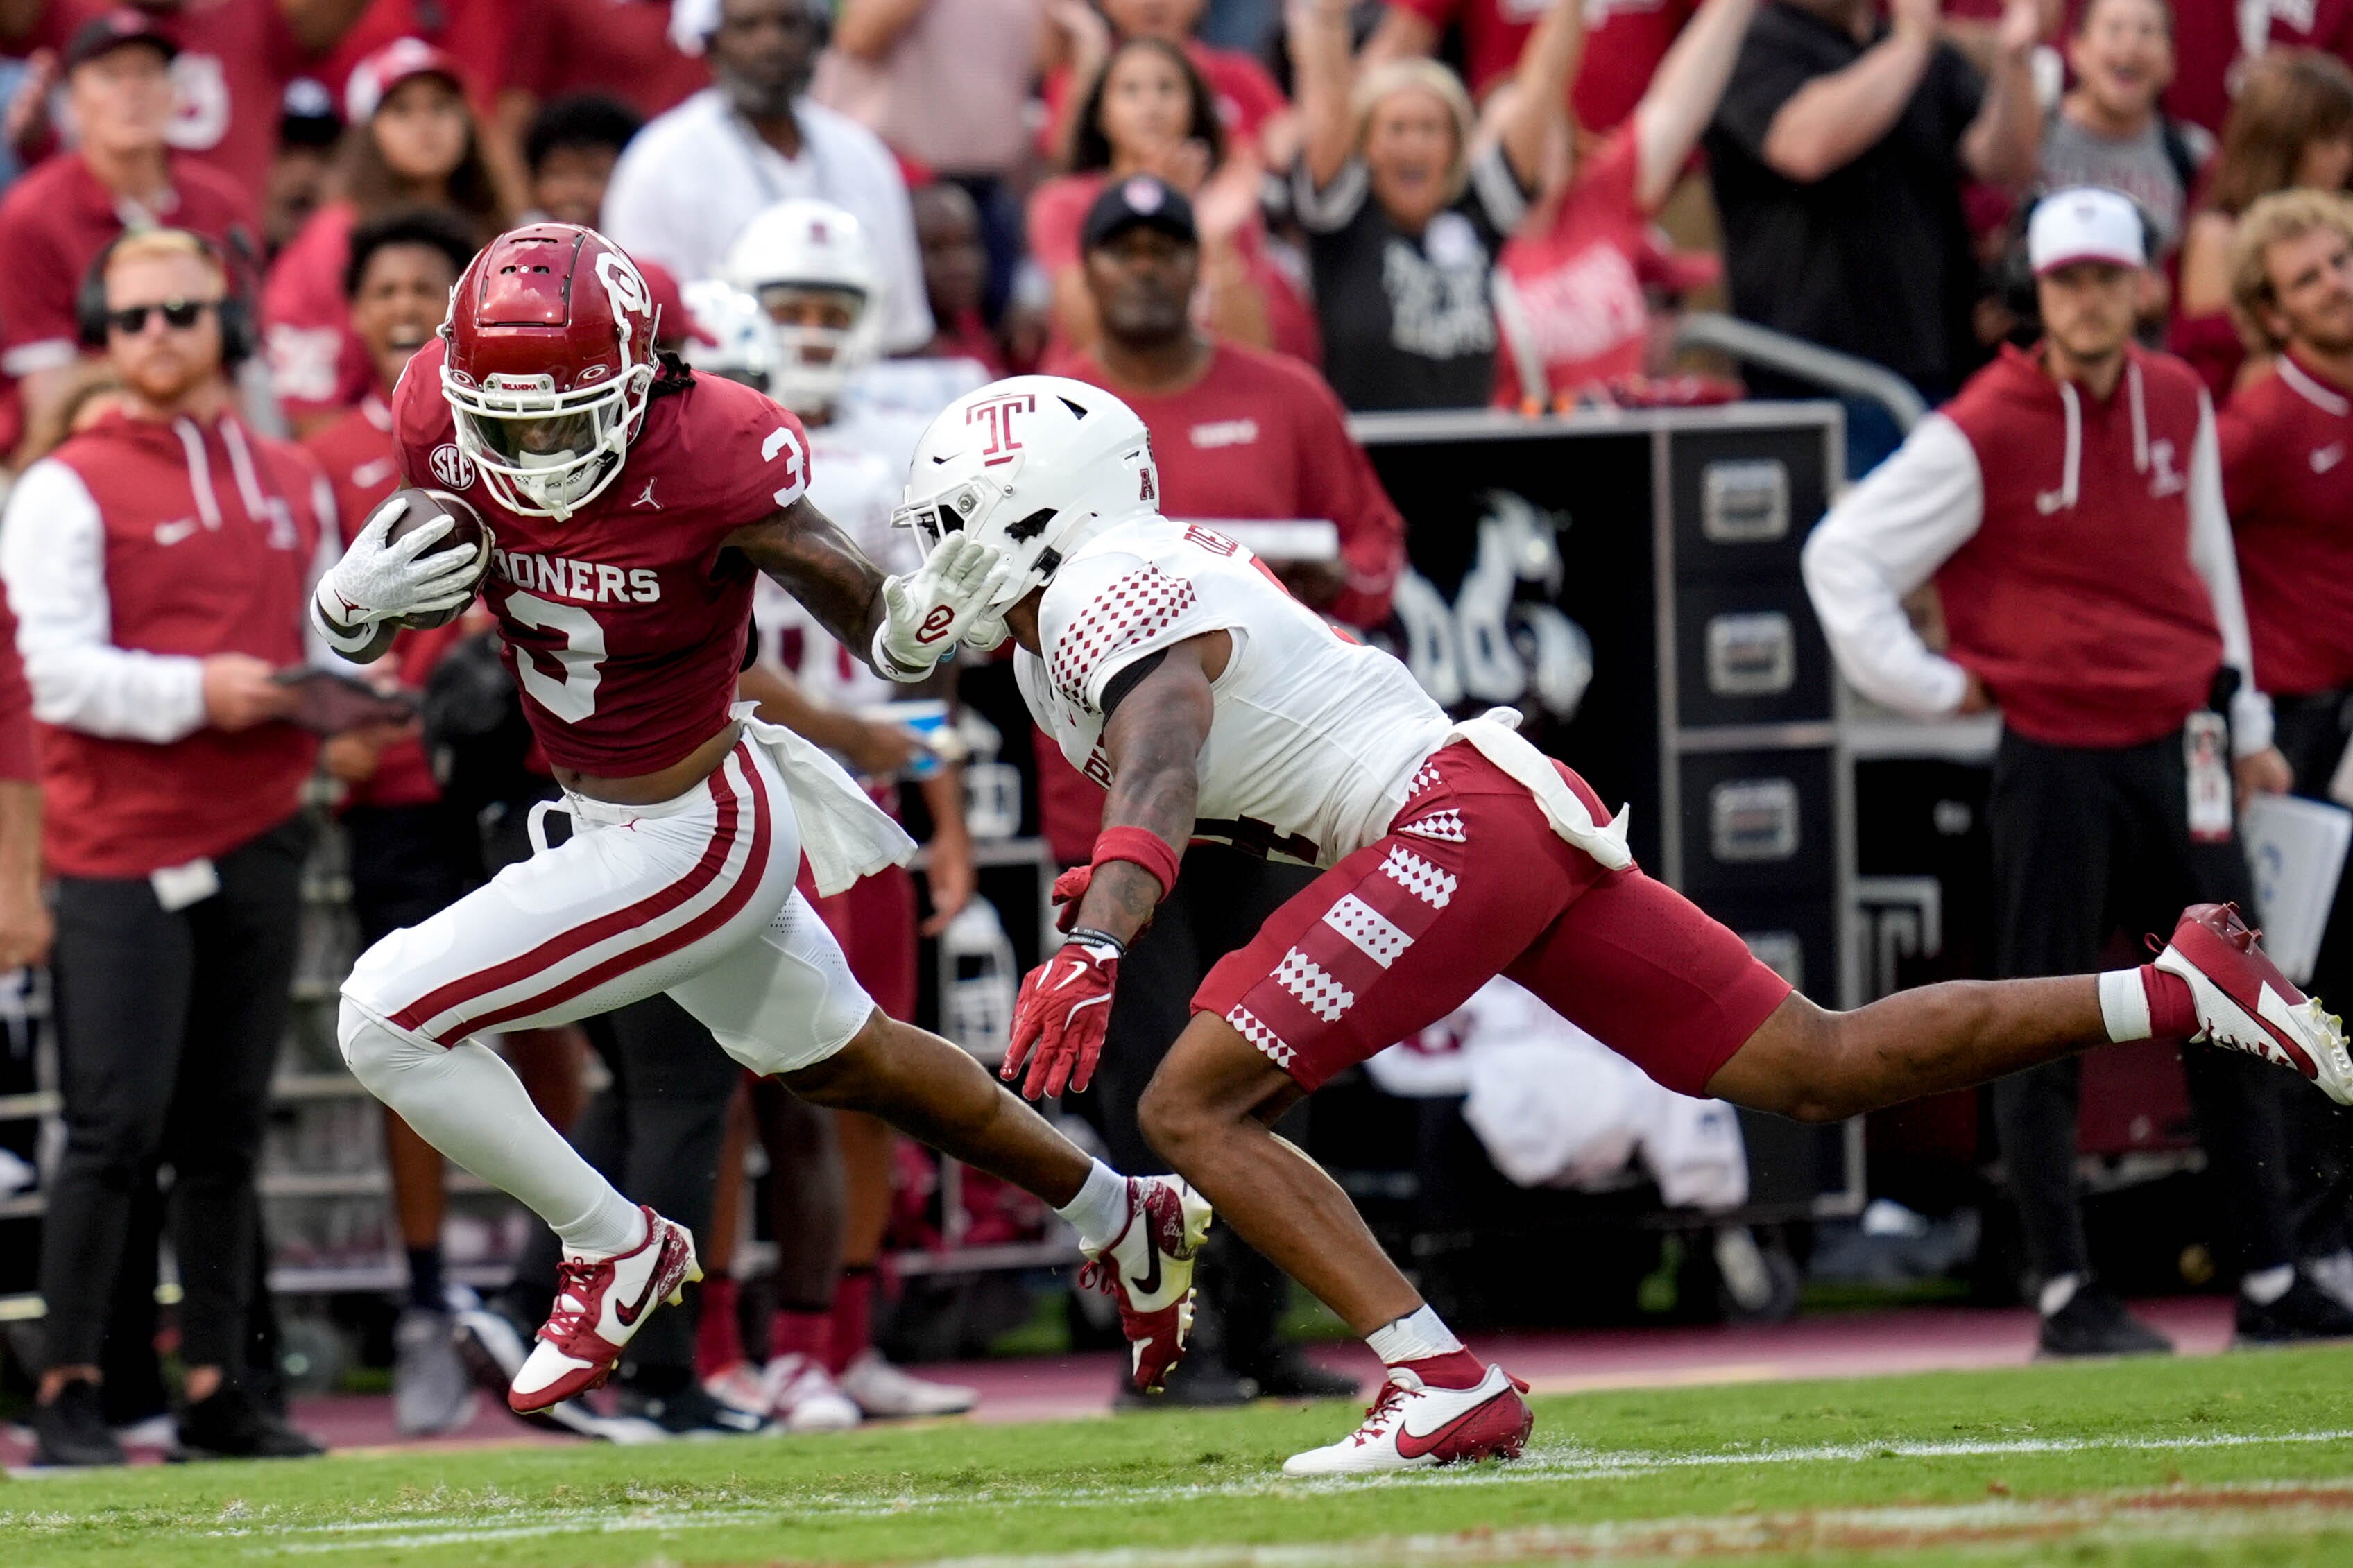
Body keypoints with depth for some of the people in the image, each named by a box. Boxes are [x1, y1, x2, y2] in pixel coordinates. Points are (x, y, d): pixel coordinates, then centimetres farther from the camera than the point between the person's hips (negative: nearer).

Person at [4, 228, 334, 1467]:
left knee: (226, 1134, 9)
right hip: (124, 853, -5)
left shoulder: (293, 487, 16)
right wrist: (193, 692, -23)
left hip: (260, 841, 5)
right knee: (116, 1130, -9)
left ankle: (218, 1388, 14)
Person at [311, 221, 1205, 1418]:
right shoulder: (444, 423, -13)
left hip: (695, 842, -8)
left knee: (388, 1021, -13)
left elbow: (856, 602, -23)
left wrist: (909, 627, -46)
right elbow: (351, 633, 0)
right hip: (610, 815, 8)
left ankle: (614, 1249, 8)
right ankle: (1126, 1221, 50)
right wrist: (355, 595, -24)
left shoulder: (708, 456, -29)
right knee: (842, 1061, 29)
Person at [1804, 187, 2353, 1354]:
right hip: (2055, 762, -5)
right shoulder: (1985, 432, -10)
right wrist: (1926, 686, -8)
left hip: (2180, 753, 5)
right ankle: (2068, 1294, 4)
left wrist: (2245, 721, 20)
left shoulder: (2180, 403, 8)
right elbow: (1842, 555, -7)